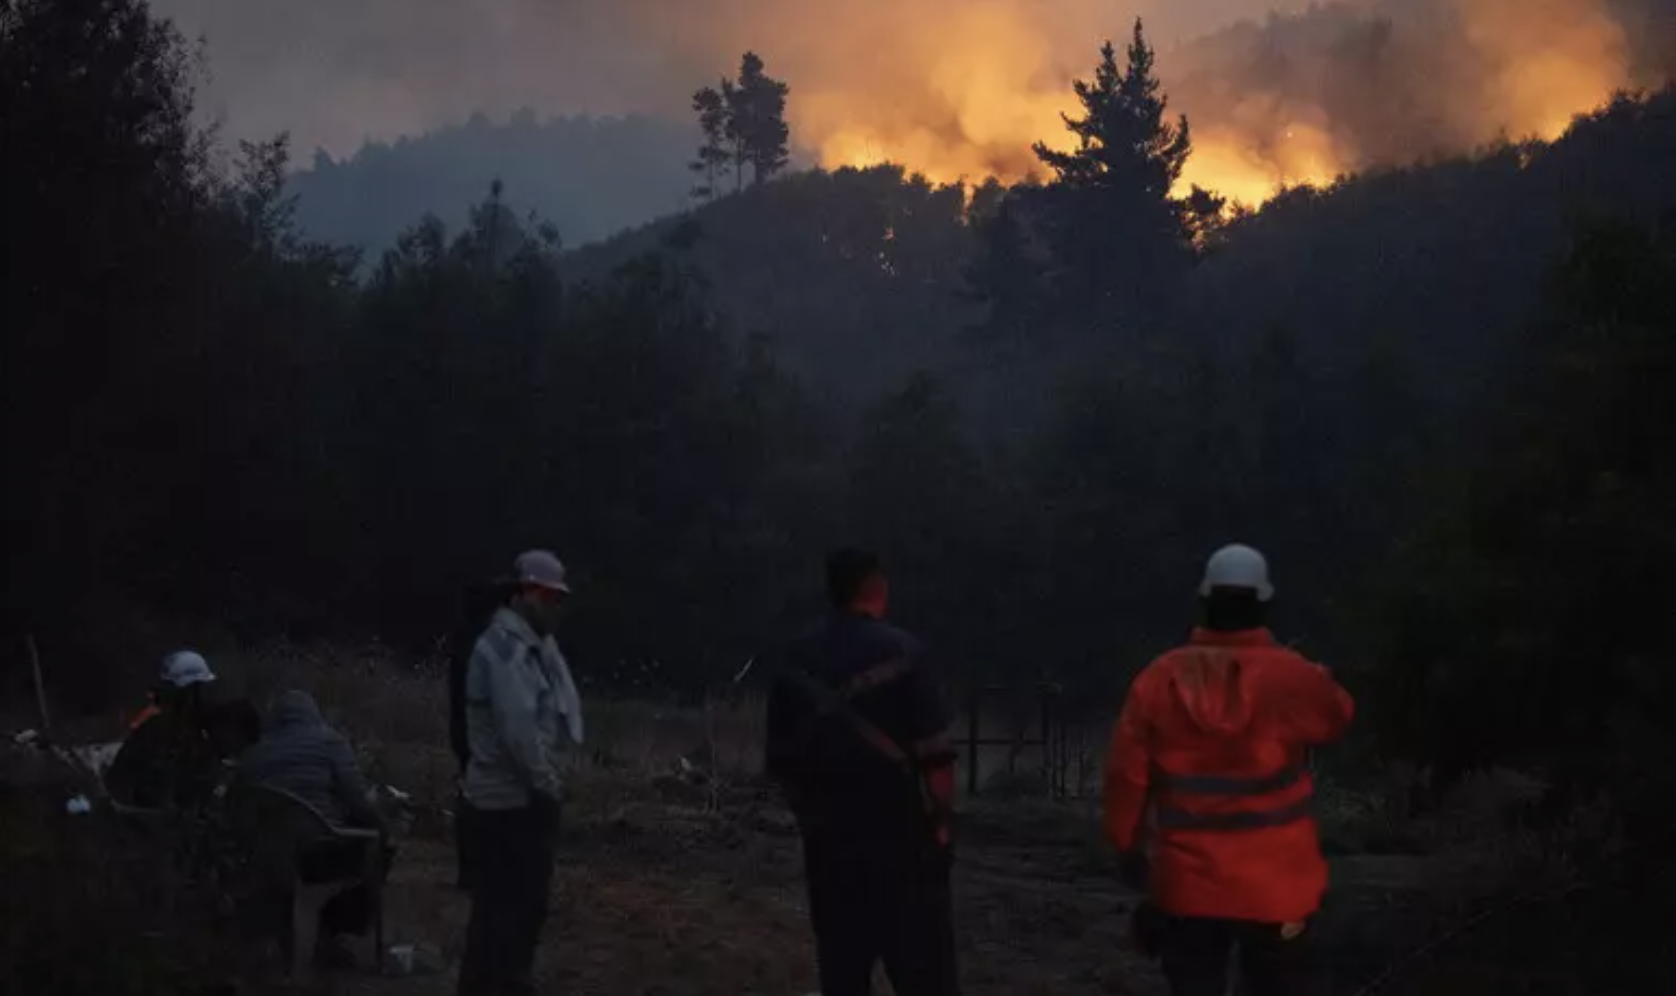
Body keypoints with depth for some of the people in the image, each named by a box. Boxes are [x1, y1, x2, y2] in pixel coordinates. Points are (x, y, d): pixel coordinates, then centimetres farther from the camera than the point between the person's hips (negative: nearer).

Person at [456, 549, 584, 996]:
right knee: (501, 905, -6)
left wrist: (550, 780, 0)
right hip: (507, 799, -10)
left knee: (528, 901, 19)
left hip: (531, 795, 10)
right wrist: (545, 782, -15)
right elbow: (517, 725, -25)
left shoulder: (534, 645, 14)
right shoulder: (503, 646, -18)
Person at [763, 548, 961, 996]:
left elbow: (780, 755, 9)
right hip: (898, 833, -4)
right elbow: (934, 752, -13)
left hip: (827, 835, 5)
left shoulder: (796, 661, 4)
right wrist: (941, 815, -2)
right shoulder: (901, 652, -10)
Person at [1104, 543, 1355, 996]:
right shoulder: (1292, 678, -11)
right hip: (1273, 887, -2)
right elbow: (1338, 716, 12)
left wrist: (1130, 847, 13)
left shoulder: (1160, 679, -5)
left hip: (1187, 884, 2)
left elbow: (1126, 774, -1)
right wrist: (1319, 679, 33)